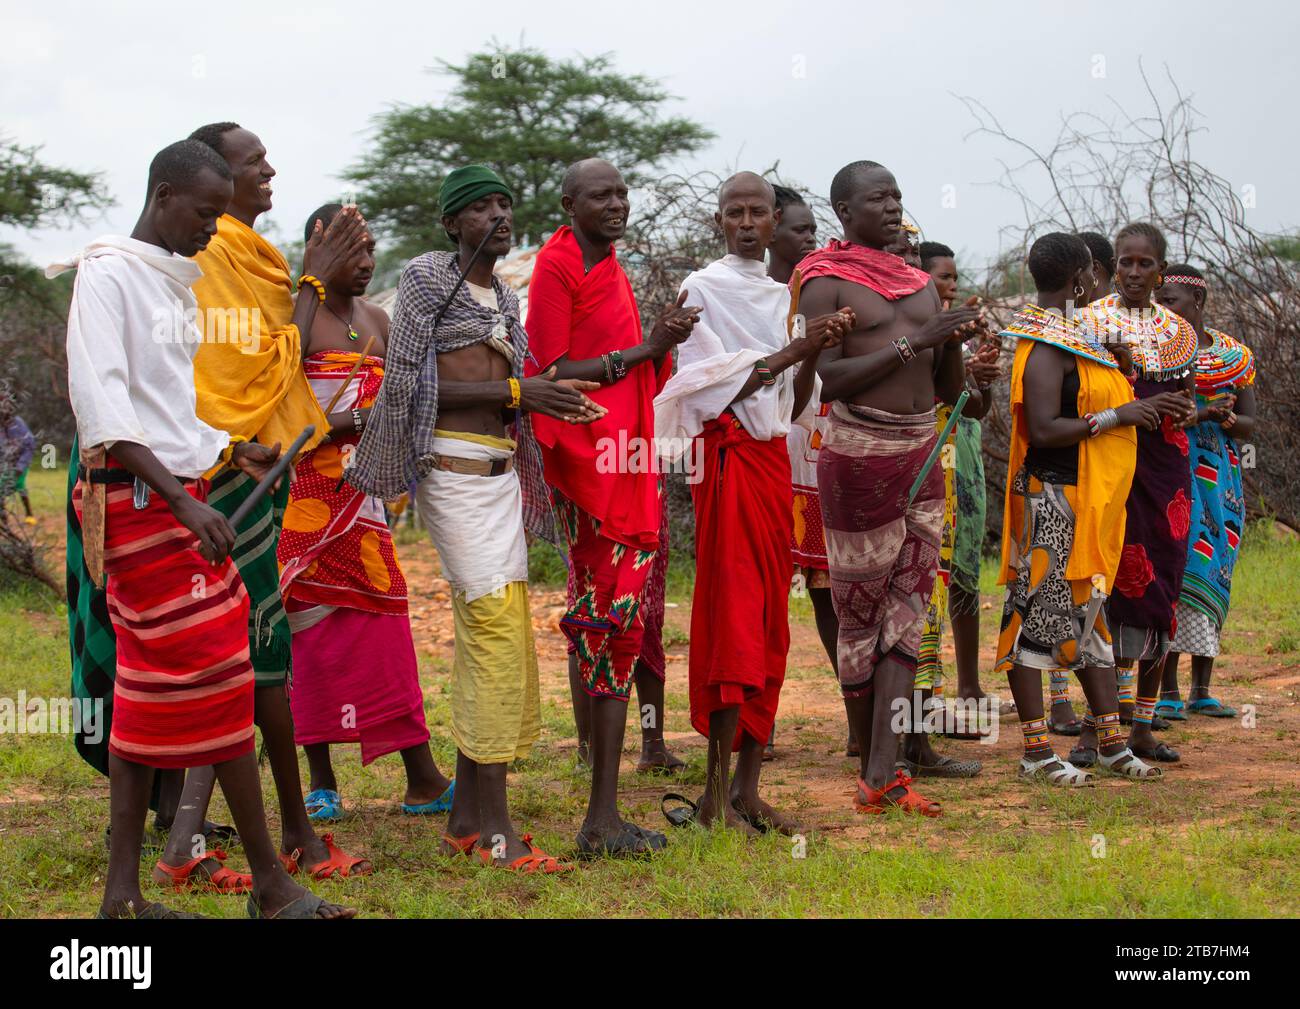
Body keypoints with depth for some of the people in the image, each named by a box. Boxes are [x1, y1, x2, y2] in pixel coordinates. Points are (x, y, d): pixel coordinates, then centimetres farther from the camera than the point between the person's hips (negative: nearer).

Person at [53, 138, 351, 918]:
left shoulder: (179, 283, 18)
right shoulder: (108, 275, -9)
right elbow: (103, 406, -17)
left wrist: (232, 452, 10)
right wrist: (184, 501, -24)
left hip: (182, 497, 8)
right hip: (138, 500, -8)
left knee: (153, 690, 6)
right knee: (218, 678, -7)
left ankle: (123, 893, 8)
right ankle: (272, 884, -1)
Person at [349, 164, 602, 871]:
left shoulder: (505, 299, 19)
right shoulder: (427, 277, -3)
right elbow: (414, 385, -11)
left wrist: (555, 405, 2)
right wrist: (517, 392, -15)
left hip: (501, 467, 8)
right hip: (452, 463, -8)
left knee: (496, 632, 5)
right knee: (494, 626, -15)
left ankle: (466, 815, 11)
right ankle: (494, 828, -15)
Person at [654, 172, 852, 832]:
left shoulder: (783, 298, 17)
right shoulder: (702, 289, -2)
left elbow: (794, 408, 14)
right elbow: (716, 391, -11)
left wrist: (814, 354, -3)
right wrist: (795, 349, -15)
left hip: (774, 459, 7)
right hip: (727, 456, -7)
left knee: (769, 628, 5)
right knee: (734, 617, -12)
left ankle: (747, 788, 9)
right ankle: (718, 793, -11)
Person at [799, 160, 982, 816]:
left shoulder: (920, 283, 15)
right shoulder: (827, 282, -4)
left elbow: (948, 390, 17)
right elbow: (832, 379, -15)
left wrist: (953, 343, -3)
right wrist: (912, 343, -18)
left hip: (922, 454, 6)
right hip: (860, 455, -6)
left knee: (908, 609, 0)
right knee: (861, 611, 1)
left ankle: (882, 774, -2)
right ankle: (870, 760, 13)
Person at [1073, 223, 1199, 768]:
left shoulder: (1177, 329, 14)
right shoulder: (1091, 319, 1)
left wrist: (1187, 410, -3)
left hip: (1165, 470, 5)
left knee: (1159, 591, 4)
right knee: (1112, 586, -11)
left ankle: (1142, 727, 12)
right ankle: (1093, 728, -7)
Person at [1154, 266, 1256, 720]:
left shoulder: (1236, 355, 9)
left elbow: (1249, 425, 9)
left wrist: (1224, 417, -14)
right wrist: (1200, 413, -21)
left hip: (1220, 478, 3)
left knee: (1212, 578, 5)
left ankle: (1201, 690, 11)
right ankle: (1168, 691, -8)